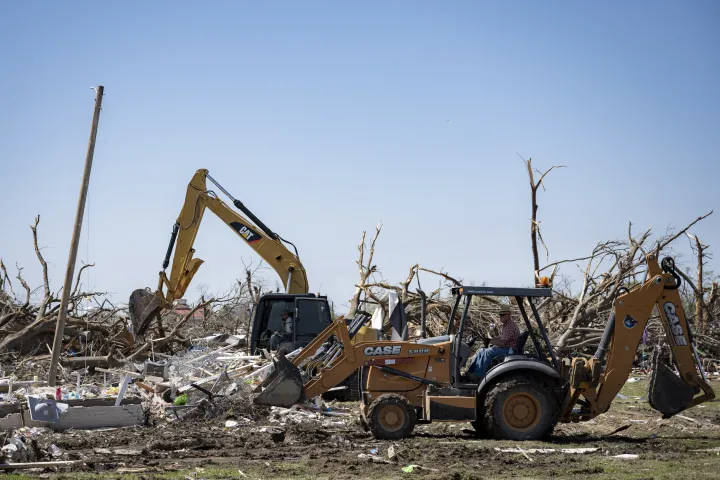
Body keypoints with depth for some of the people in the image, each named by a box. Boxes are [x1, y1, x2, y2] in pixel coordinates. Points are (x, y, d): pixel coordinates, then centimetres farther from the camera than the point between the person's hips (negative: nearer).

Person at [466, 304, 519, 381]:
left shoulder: (510, 326, -22)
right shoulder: (506, 324, 13)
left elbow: (502, 342, -27)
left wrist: (490, 341, -18)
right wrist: (491, 339, 5)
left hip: (509, 350, -11)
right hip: (503, 348, 11)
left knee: (488, 352, -26)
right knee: (481, 351, 6)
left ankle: (477, 376, -24)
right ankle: (470, 372, 0)